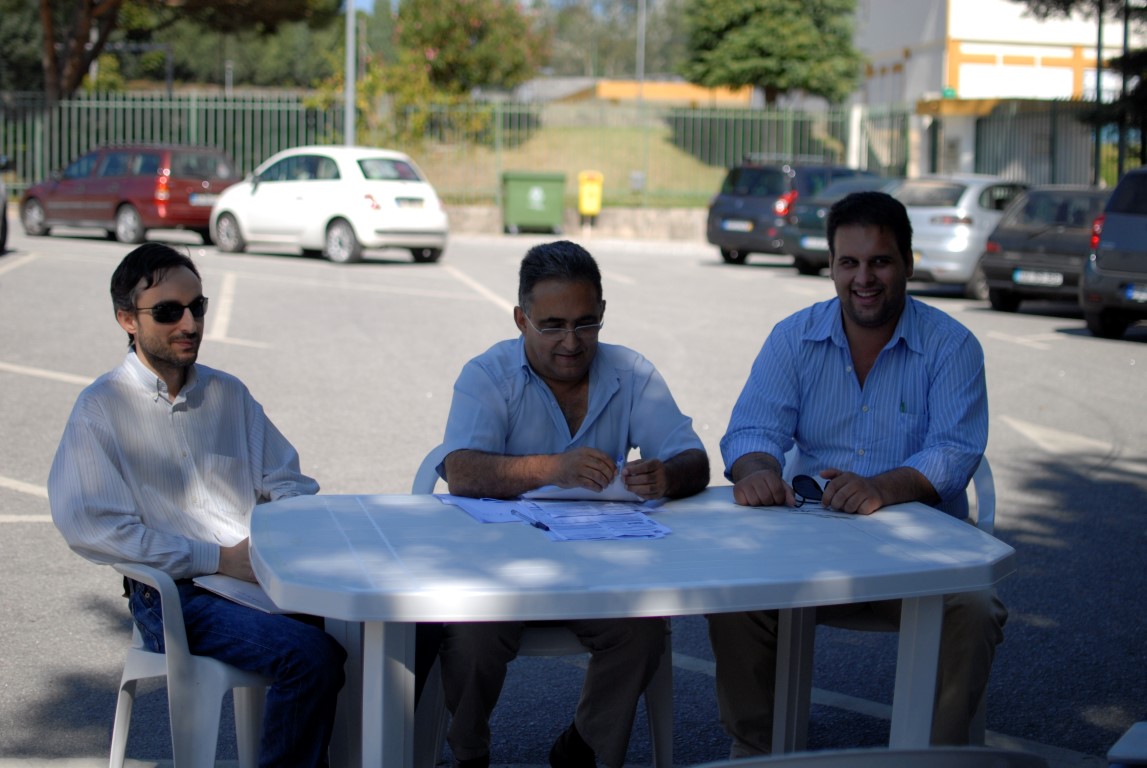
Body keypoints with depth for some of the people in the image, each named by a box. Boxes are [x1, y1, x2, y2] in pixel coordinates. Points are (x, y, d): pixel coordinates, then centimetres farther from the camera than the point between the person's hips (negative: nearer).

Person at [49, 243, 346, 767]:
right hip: (176, 596, -5)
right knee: (309, 653, -30)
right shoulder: (102, 408, -1)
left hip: (264, 573, 6)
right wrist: (219, 558, -14)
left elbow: (287, 482, 21)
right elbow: (92, 527, -10)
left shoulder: (228, 393, 17)